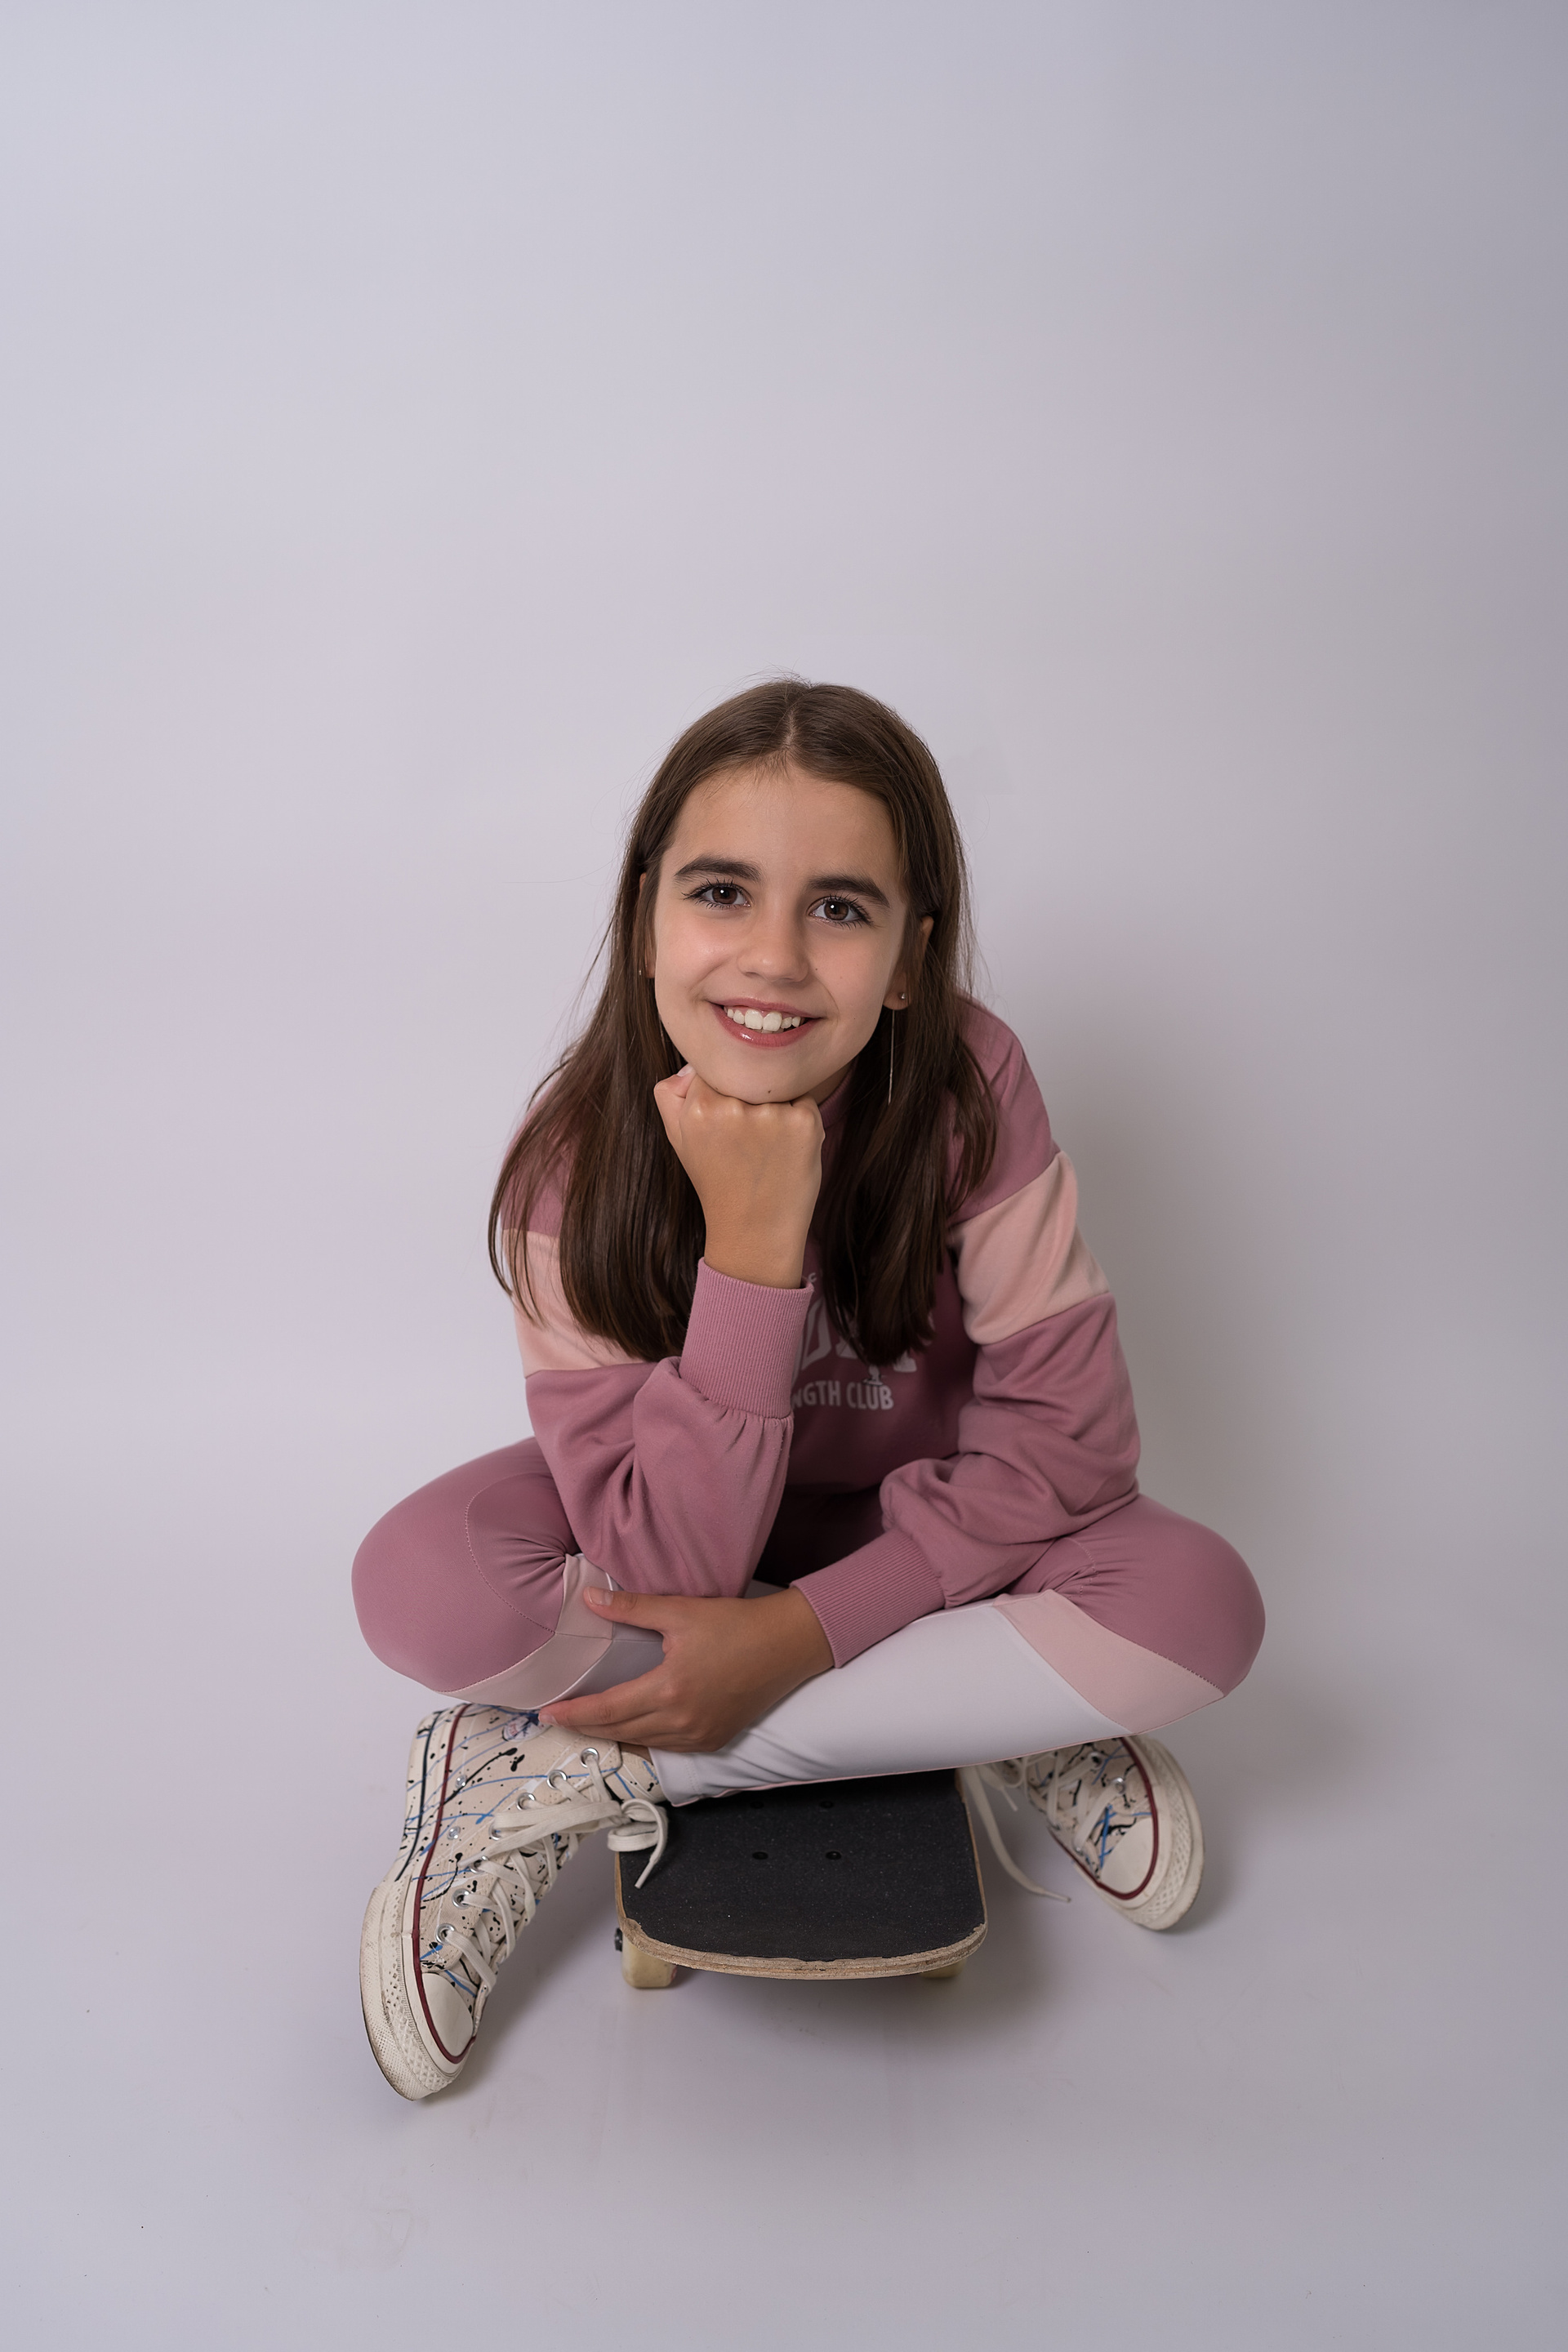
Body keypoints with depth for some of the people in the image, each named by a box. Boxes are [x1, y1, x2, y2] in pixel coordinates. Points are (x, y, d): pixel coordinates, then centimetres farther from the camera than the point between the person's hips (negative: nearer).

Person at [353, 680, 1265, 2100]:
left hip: (901, 1532, 1)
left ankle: (560, 1781, -21)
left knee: (1203, 1609, -27)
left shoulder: (967, 1089, -24)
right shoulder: (583, 1160, -26)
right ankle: (1004, 1727, -17)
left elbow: (1070, 1430, -22)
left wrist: (803, 1628, -30)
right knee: (421, 1584, -30)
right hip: (670, 1528, -1)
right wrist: (752, 1250, -41)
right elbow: (673, 1566, -30)